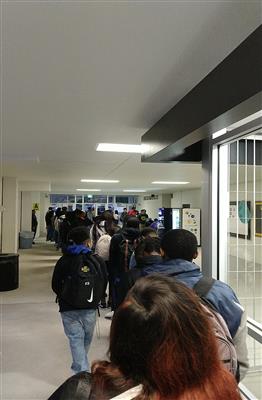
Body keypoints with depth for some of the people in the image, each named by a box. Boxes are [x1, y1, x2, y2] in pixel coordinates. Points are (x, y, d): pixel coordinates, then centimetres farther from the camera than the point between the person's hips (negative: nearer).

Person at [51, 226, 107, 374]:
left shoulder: (63, 261, -7)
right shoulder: (98, 261, -6)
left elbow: (55, 286, 0)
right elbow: (104, 285, 0)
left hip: (69, 309, -1)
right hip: (90, 309, 1)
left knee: (76, 339, 5)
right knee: (86, 339, 20)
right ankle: (79, 366, 38)